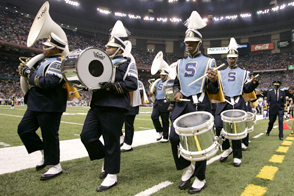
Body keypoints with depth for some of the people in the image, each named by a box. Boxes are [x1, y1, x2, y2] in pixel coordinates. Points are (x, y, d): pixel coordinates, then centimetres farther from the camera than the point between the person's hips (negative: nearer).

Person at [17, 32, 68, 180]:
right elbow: (39, 77, 24)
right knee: (24, 129, 13)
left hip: (50, 106, -10)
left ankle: (55, 166, 19)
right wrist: (27, 69, 8)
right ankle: (45, 153, 29)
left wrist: (29, 74, -14)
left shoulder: (58, 63, -16)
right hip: (36, 104, 10)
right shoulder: (47, 60, 16)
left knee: (49, 135, 1)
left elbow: (48, 82, -27)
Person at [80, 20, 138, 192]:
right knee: (87, 136, 3)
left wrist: (113, 86, -21)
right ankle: (106, 159, 27)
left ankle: (112, 176, 15)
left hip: (114, 108, -7)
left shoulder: (127, 64, 1)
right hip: (97, 106, 8)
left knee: (111, 142, -1)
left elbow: (132, 84, -10)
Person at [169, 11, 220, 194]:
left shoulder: (208, 62, 3)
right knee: (174, 137, -3)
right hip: (181, 105, 4)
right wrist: (176, 93, -2)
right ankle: (187, 169, 23)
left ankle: (200, 179, 22)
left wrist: (213, 81, -23)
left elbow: (214, 91, 0)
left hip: (200, 106, -4)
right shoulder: (180, 62, 16)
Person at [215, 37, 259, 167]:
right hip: (223, 102, 1)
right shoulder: (221, 73, 16)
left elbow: (246, 89, 7)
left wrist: (253, 83, -12)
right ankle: (226, 149, 15)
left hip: (238, 103, -1)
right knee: (219, 126, -10)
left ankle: (237, 156, 15)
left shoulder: (243, 73, 14)